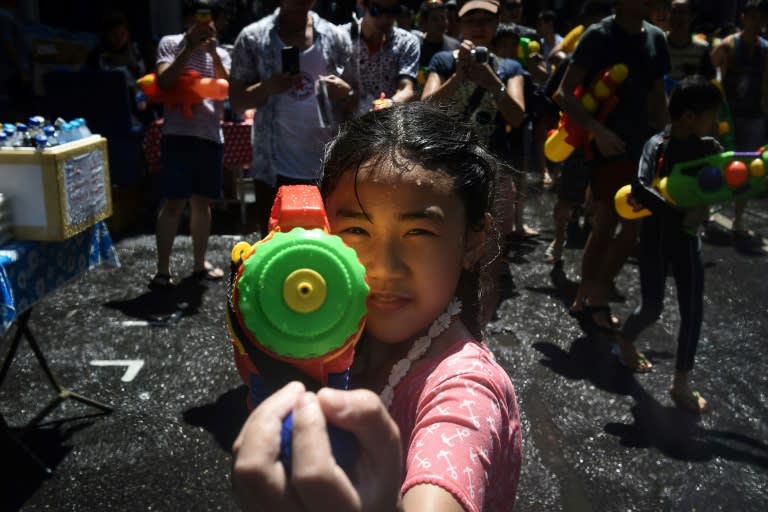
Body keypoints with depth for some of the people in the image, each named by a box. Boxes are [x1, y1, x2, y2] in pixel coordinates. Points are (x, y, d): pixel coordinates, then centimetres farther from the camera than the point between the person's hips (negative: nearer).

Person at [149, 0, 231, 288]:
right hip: (178, 134, -4)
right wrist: (190, 48, -13)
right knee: (173, 204, -5)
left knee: (202, 203, 11)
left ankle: (199, 264, 21)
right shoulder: (170, 44, 3)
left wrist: (213, 52, -11)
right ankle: (162, 270, 2)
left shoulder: (221, 54, 14)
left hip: (211, 136, 4)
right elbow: (164, 82, -11)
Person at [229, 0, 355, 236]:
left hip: (327, 167, 1)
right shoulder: (253, 37, 2)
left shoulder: (336, 37, 6)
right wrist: (268, 86, -17)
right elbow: (236, 100, 2)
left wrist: (346, 93, -13)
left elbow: (356, 103, 10)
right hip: (274, 168, -1)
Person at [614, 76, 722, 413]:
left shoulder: (708, 147, -2)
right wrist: (680, 215, -37)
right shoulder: (657, 146, -19)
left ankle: (681, 383, 18)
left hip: (687, 238, 5)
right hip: (657, 236, -5)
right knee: (652, 308, 6)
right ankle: (625, 340, 40)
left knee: (693, 311, 4)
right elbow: (639, 189, -33)